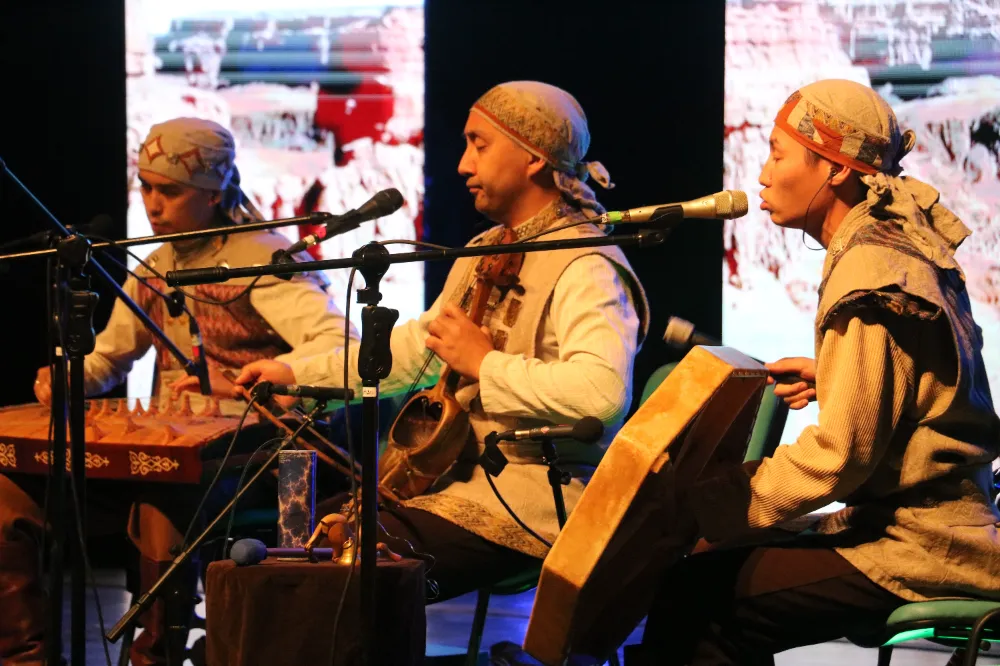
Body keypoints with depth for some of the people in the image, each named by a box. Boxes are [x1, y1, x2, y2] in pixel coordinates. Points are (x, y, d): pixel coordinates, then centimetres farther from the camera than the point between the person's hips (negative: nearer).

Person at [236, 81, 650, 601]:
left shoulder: (584, 266, -16)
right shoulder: (488, 251, 18)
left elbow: (603, 392, -33)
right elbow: (415, 346, 28)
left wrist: (484, 363, -22)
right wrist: (296, 373, 21)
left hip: (533, 496, -10)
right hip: (457, 471, 10)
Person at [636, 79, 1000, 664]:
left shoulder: (871, 277, -17)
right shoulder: (901, 249, 13)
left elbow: (838, 456, -21)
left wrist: (698, 506, -16)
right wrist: (827, 376, 14)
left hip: (917, 553, -10)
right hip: (927, 524, 10)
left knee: (693, 600, -16)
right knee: (710, 574, 8)